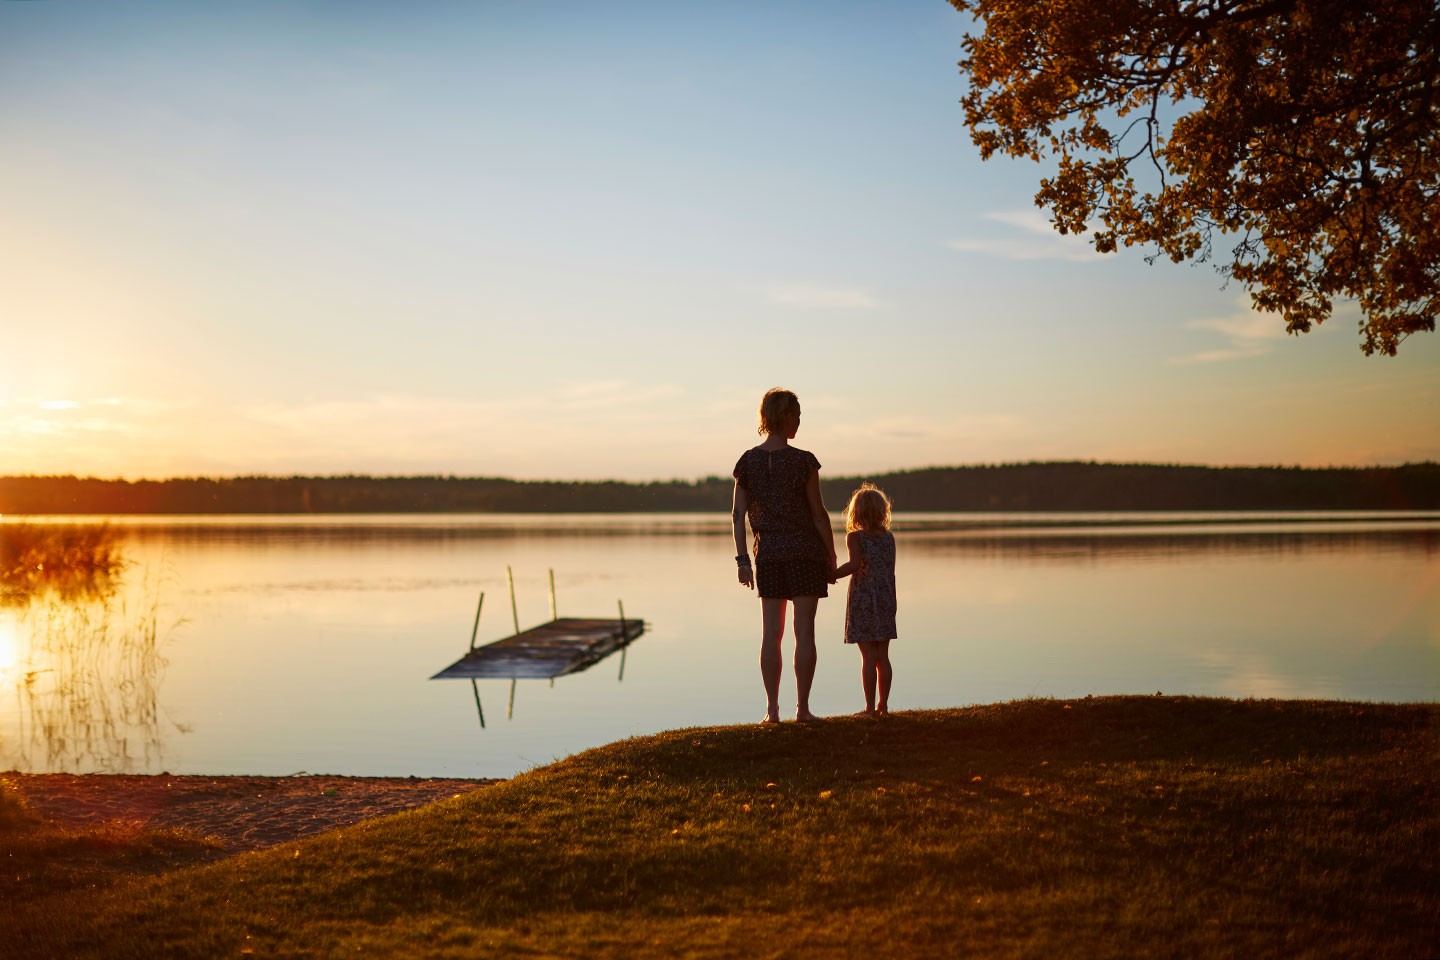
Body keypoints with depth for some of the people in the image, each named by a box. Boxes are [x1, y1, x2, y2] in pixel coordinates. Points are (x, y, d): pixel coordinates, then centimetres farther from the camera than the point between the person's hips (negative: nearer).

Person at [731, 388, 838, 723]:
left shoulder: (748, 461, 1)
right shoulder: (803, 461, -9)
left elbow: (738, 514, 1)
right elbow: (818, 513, -7)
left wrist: (743, 560, 6)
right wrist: (831, 557, 2)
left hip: (768, 551, 3)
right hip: (805, 550, -3)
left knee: (771, 633, 7)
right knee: (804, 631, 3)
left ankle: (772, 709, 7)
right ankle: (802, 707, 5)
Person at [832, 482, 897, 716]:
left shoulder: (855, 537, -7)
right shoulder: (889, 537, 7)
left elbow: (855, 564, -23)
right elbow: (890, 571, 9)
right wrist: (889, 601, 16)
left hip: (862, 601, -4)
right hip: (886, 600, 4)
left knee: (868, 656, -2)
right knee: (883, 656, 9)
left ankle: (870, 707, 0)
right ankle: (883, 705, 13)